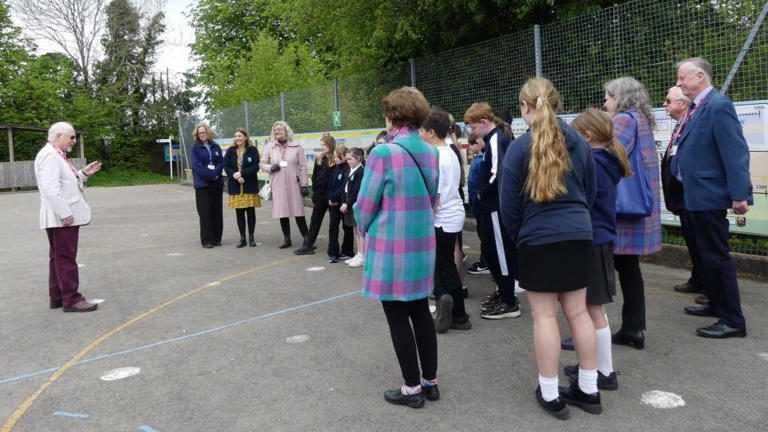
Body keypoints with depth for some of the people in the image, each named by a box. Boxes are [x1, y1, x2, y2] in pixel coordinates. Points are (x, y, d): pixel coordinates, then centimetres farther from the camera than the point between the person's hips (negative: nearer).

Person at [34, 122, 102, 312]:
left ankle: (57, 297, 21)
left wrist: (83, 173, 11)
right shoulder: (49, 155, -14)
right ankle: (71, 299, -2)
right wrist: (65, 213, -24)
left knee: (58, 258, 14)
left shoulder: (57, 156, 18)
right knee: (66, 259, -6)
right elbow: (51, 188, -23)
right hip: (61, 218, -10)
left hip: (63, 217, 10)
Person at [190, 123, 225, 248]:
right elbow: (196, 165, -8)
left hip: (217, 183, 3)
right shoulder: (195, 148, 2)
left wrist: (215, 173, -13)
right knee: (205, 213, -3)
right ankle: (206, 240, 3)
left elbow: (221, 162, 4)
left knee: (217, 212, 6)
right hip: (202, 185, -3)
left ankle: (217, 238, 15)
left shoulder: (216, 147, 11)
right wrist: (210, 175, -16)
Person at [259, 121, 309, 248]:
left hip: (293, 184, -2)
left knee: (298, 212, -3)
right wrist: (271, 168, -9)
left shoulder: (296, 146, 2)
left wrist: (304, 184, -3)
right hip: (278, 185, 2)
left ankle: (306, 238, 5)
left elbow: (303, 167, 2)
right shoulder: (270, 147, 8)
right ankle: (287, 239, 19)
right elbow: (262, 164, 13)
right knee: (282, 213, 7)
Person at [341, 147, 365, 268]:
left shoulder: (361, 172, -14)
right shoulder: (350, 171, 13)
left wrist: (347, 203, -17)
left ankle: (362, 256, 4)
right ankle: (359, 254, 22)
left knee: (360, 230, -3)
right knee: (355, 230, 13)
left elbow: (356, 191, -18)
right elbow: (346, 189, 13)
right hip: (350, 204, 9)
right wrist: (344, 203, 6)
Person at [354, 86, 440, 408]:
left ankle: (412, 388, 16)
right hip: (423, 243, 7)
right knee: (420, 311, 16)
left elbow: (365, 205, -10)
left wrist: (365, 230, 9)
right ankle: (430, 382, 26)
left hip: (391, 246, -6)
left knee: (397, 316, 6)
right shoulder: (431, 153, 4)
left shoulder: (383, 153, -16)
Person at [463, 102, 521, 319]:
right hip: (490, 206, 10)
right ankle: (503, 291, 32)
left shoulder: (496, 140, -16)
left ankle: (509, 303, 7)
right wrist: (483, 194, 10)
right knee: (489, 250, 18)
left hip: (496, 207, -10)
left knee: (501, 252, -3)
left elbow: (498, 173, -27)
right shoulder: (494, 139, 15)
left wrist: (482, 193, -13)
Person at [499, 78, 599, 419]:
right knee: (577, 312, 13)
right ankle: (589, 390, 22)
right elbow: (591, 191, 15)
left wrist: (518, 235, 11)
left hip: (538, 238, -5)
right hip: (578, 235, 5)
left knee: (544, 316, 3)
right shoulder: (579, 142, 6)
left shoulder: (520, 146, -9)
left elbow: (508, 202, -6)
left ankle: (550, 394, 13)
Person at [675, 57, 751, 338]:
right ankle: (717, 304, 35)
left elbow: (736, 152, -21)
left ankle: (732, 320, 6)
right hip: (693, 196, 10)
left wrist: (740, 194, -24)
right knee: (703, 255, 20)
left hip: (709, 197, -10)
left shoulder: (718, 106, -16)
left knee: (716, 257, -4)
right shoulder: (696, 108, 11)